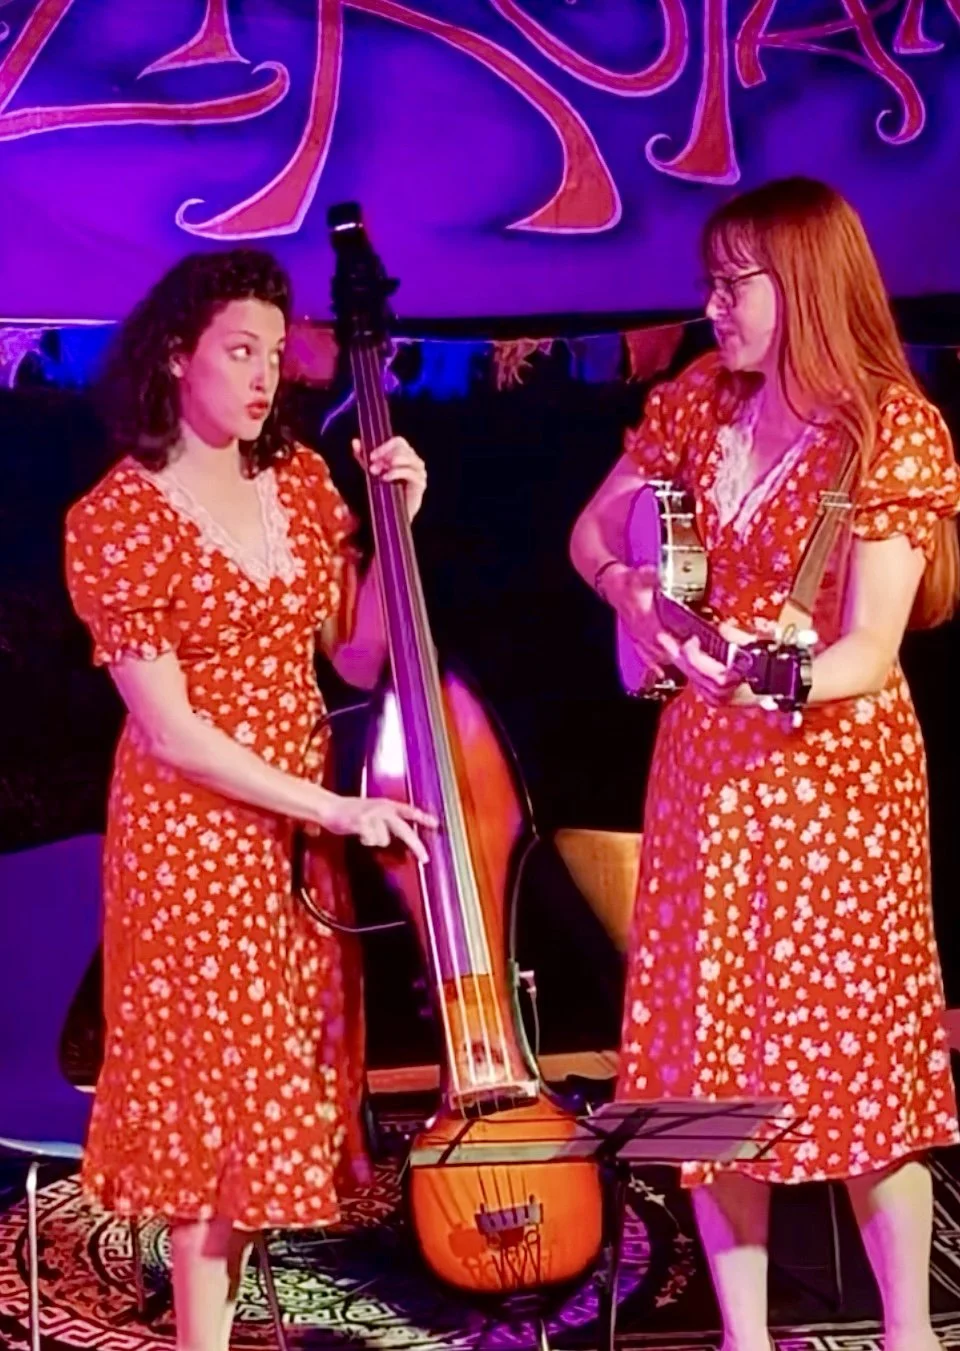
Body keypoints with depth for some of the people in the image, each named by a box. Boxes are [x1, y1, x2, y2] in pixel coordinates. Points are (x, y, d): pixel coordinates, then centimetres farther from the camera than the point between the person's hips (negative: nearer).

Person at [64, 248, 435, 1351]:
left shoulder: (299, 478, 6)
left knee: (282, 1081, 11)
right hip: (193, 833, -6)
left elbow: (356, 657, 4)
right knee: (211, 1085, 2)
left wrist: (396, 522, -5)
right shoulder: (120, 517, -12)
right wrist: (335, 810, -19)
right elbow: (167, 729, -16)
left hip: (297, 831, 6)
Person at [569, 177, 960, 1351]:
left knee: (851, 1047, 1)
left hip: (835, 768, -5)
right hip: (705, 763, 6)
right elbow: (593, 530, 15)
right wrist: (630, 591, -6)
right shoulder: (699, 399, 4)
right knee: (707, 1060, 7)